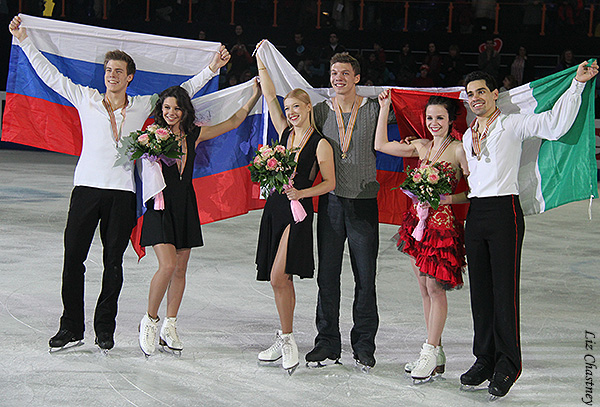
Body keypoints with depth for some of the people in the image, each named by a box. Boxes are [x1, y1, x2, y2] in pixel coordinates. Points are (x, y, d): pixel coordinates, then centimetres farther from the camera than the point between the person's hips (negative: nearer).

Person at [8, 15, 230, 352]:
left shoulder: (143, 106, 9)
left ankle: (105, 329, 14)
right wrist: (25, 41, 9)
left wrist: (211, 70, 13)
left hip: (122, 193, 0)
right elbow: (51, 75, 11)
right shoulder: (86, 99, 8)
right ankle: (71, 327, 8)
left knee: (113, 263, 4)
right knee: (73, 258, -2)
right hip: (87, 187, 0)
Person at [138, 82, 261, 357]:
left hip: (186, 207, 4)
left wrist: (255, 96, 11)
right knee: (168, 265, -16)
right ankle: (149, 321, 3)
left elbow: (234, 122, 14)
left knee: (180, 270, 6)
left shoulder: (194, 135, 5)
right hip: (161, 205, -4)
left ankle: (169, 328, 16)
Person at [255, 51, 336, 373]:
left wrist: (302, 192, -16)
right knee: (281, 279, 8)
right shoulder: (285, 132, 10)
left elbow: (330, 182, -3)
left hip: (298, 210, -6)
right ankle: (284, 342, 15)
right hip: (275, 207, 6)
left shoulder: (320, 144, -3)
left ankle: (287, 339, -6)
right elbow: (269, 95, 12)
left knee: (279, 277, -15)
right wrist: (261, 60, 14)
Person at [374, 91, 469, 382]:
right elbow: (381, 145, 18)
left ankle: (430, 353, 3)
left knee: (435, 288, -4)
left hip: (442, 222, -7)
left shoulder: (459, 150, -8)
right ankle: (436, 353, 16)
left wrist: (447, 199, -20)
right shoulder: (421, 146, 11)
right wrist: (384, 108, 16)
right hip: (418, 220, 7)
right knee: (424, 288, 9)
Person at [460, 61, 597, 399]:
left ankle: (507, 365, 0)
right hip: (475, 213, 6)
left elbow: (555, 123, -14)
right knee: (480, 291, 8)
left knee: (505, 290, -7)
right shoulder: (467, 136, 19)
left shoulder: (513, 125, 0)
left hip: (504, 210, -6)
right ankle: (485, 359, 17)